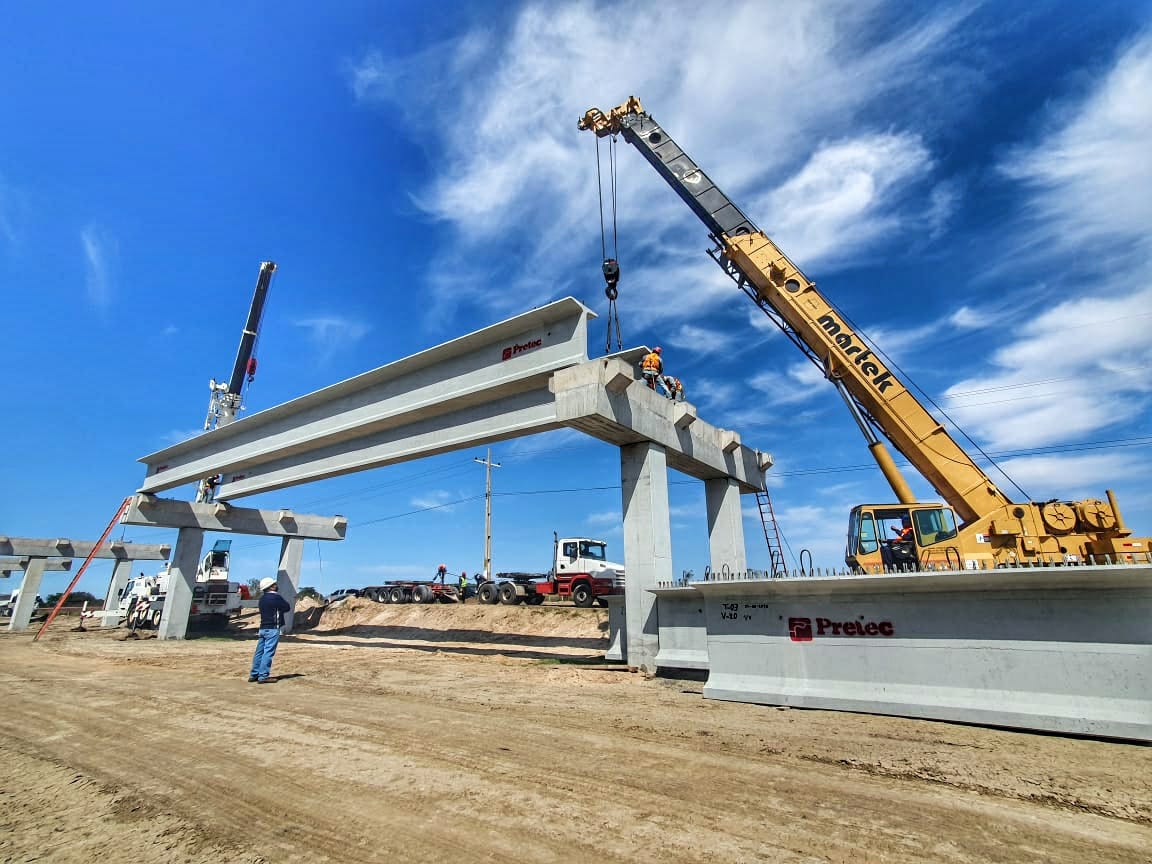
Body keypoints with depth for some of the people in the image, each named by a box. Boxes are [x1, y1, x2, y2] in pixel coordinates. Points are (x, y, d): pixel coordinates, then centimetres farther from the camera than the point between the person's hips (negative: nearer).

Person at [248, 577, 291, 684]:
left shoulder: (262, 598, 12)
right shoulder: (276, 597, -13)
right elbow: (287, 608, -4)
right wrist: (283, 602, 11)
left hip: (263, 628, 8)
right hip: (273, 628, -8)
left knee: (260, 652, 13)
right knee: (268, 652, -5)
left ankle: (253, 675, 18)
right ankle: (263, 676, -4)